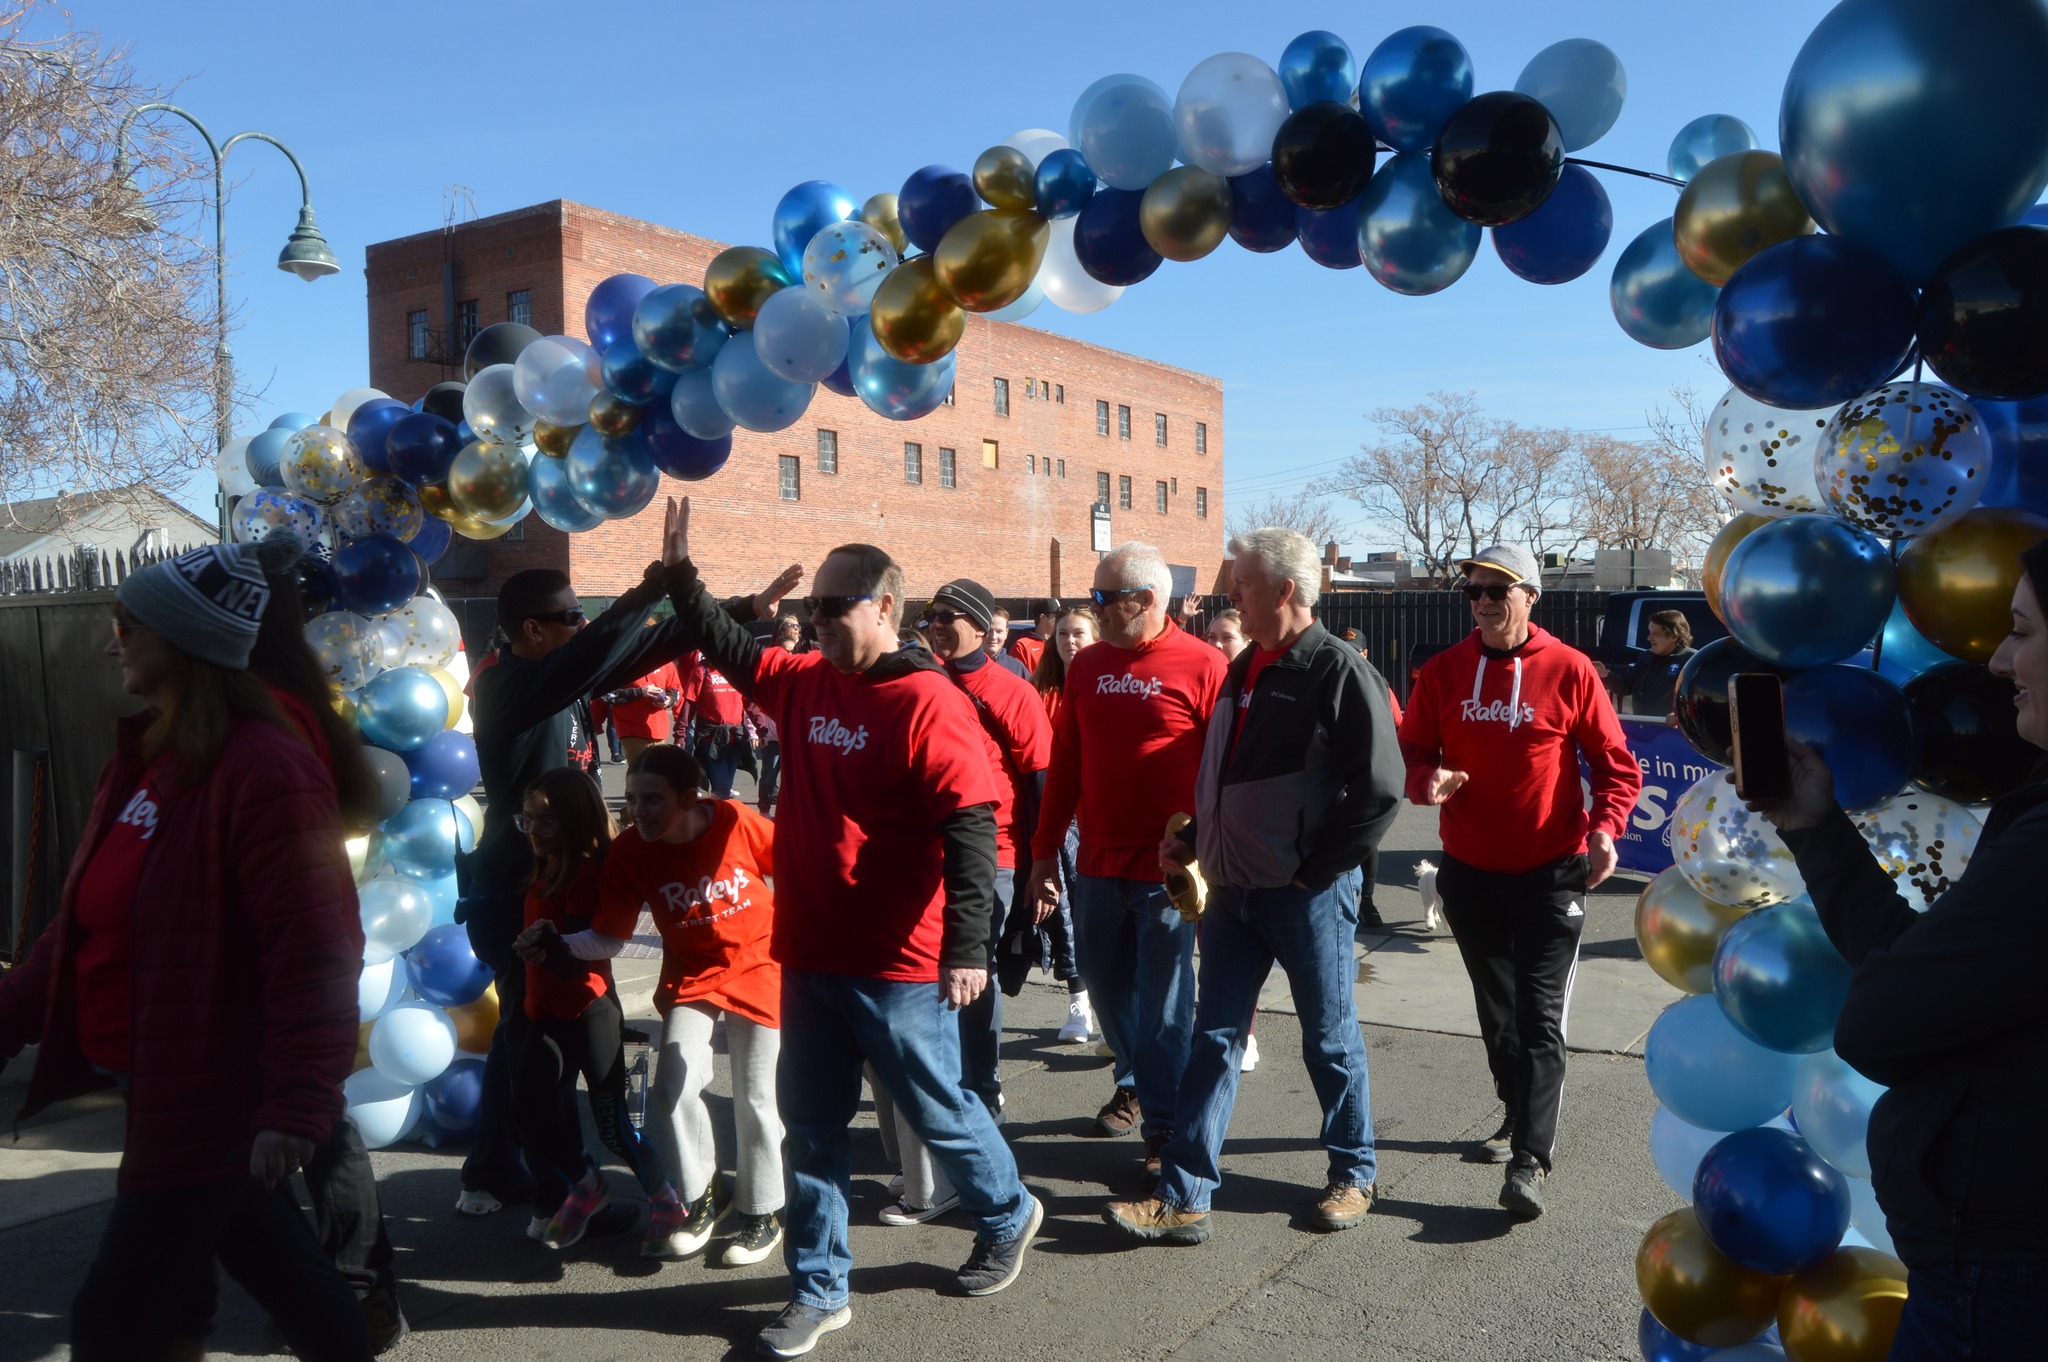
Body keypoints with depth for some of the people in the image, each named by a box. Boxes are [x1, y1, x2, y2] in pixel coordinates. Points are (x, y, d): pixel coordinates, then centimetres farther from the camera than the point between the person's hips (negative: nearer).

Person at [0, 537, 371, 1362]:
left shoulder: (265, 772, -21)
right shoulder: (147, 755, 8)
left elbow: (312, 954, -24)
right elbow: (86, 924, 15)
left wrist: (295, 1104, -26)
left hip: (208, 1096, -9)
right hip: (158, 1083, 9)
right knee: (274, 1265, 22)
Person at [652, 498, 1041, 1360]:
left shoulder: (926, 701, -16)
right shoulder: (804, 683, 5)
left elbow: (971, 824, -21)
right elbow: (727, 648, 24)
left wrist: (967, 946, -26)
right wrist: (681, 573, 18)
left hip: (898, 966, -6)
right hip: (810, 955, 7)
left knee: (936, 1108, 12)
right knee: (811, 1124, 13)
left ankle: (1007, 1217, 39)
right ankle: (818, 1290, 28)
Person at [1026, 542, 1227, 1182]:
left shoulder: (1203, 667, -9)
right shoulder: (1087, 666, 7)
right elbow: (1064, 763, 11)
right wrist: (1044, 853, 11)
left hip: (1169, 868, -5)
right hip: (1099, 863, 5)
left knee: (1163, 1007, 4)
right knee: (1108, 991, 16)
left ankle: (1165, 1128, 19)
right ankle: (1141, 1078, 40)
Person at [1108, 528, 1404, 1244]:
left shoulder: (1340, 672, -14)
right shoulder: (1246, 668, 10)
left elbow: (1380, 788, -18)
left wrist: (1313, 869, -15)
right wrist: (1194, 838, 10)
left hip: (1308, 894, -7)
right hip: (1234, 890, 7)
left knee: (1330, 1040, 10)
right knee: (1214, 1040, 8)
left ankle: (1354, 1175, 31)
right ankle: (1184, 1197, 13)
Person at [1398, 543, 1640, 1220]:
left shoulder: (1569, 670, -7)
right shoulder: (1443, 671, 1)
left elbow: (1615, 762, -2)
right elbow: (1412, 752, 6)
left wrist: (1606, 825, -18)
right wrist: (1426, 779, -17)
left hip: (1550, 874, -4)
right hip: (1470, 872, 4)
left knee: (1539, 1016, -5)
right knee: (1496, 1010, 18)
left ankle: (1529, 1160, -3)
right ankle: (1520, 1114, 38)